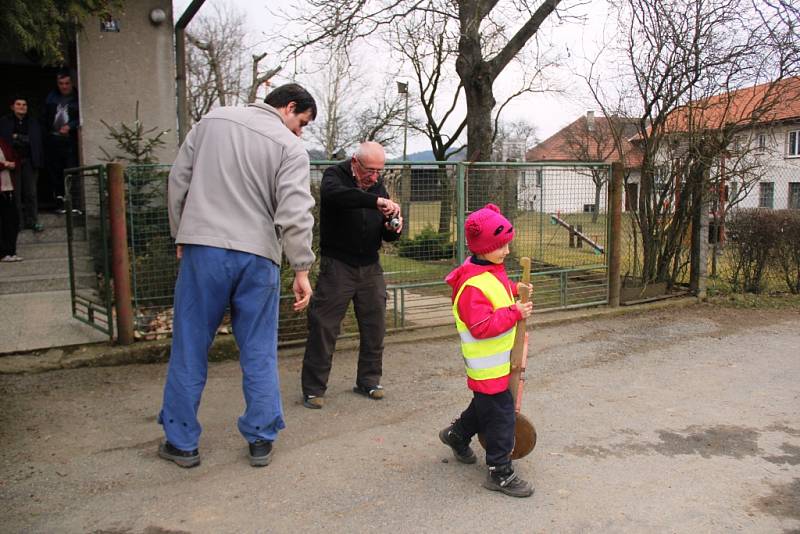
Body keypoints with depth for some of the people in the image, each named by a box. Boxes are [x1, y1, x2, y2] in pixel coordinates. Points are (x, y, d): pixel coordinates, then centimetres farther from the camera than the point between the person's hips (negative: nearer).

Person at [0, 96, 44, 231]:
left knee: (31, 193, 1)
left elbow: (37, 143, 9)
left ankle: (33, 221, 5)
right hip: (13, 161, -1)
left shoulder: (33, 124, 14)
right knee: (15, 193, 0)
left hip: (29, 162, 1)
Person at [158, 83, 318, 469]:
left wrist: (181, 235, 19)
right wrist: (302, 270, -5)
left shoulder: (212, 121, 10)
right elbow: (295, 214, -11)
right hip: (257, 256, -2)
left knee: (190, 350, 10)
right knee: (259, 353, 10)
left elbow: (178, 182, 11)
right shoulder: (290, 147, -1)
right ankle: (261, 440, 18)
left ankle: (181, 442, 18)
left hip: (202, 249, 2)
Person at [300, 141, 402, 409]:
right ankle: (313, 389, 8)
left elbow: (387, 235, 12)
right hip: (337, 266, -5)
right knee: (323, 327, -3)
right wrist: (376, 201, -40)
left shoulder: (378, 185, 10)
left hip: (370, 268, 5)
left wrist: (393, 228, -12)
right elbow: (333, 193, -33)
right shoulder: (335, 175, -6)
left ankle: (368, 381, 25)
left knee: (375, 326, 9)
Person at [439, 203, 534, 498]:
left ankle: (457, 435, 48)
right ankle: (500, 472, 11)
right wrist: (514, 313, -29)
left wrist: (515, 291, 6)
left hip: (501, 360, 10)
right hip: (488, 367, -10)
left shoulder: (493, 271, 5)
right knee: (500, 415, -2)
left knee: (485, 403, 26)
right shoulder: (473, 286, -27)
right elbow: (481, 326, -31)